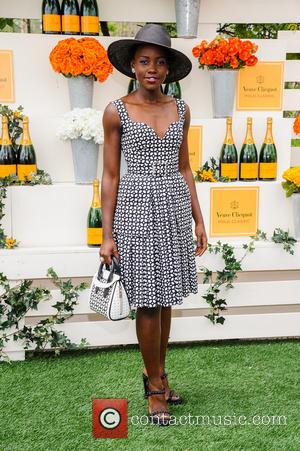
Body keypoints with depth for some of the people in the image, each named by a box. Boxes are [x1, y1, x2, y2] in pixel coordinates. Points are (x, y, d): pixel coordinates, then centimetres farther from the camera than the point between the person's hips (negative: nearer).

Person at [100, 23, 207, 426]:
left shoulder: (180, 110, 8)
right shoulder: (116, 112, -3)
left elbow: (184, 168, 13)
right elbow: (110, 175, -3)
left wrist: (199, 220, 10)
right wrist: (107, 234, -6)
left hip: (175, 207, 4)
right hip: (137, 208, -4)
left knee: (165, 297, 12)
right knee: (148, 301, 2)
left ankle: (155, 373, 30)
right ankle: (156, 387, 19)